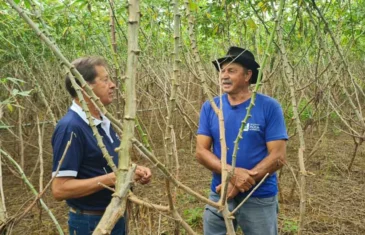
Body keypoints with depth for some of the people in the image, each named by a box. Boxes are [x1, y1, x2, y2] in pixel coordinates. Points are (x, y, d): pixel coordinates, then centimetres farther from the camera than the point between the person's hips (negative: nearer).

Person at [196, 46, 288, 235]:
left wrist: (240, 184, -18)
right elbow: (201, 151, -5)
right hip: (219, 195, 3)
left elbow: (278, 156, -13)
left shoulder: (269, 107, -10)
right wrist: (232, 173, -21)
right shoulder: (210, 108, -2)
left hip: (260, 198, -2)